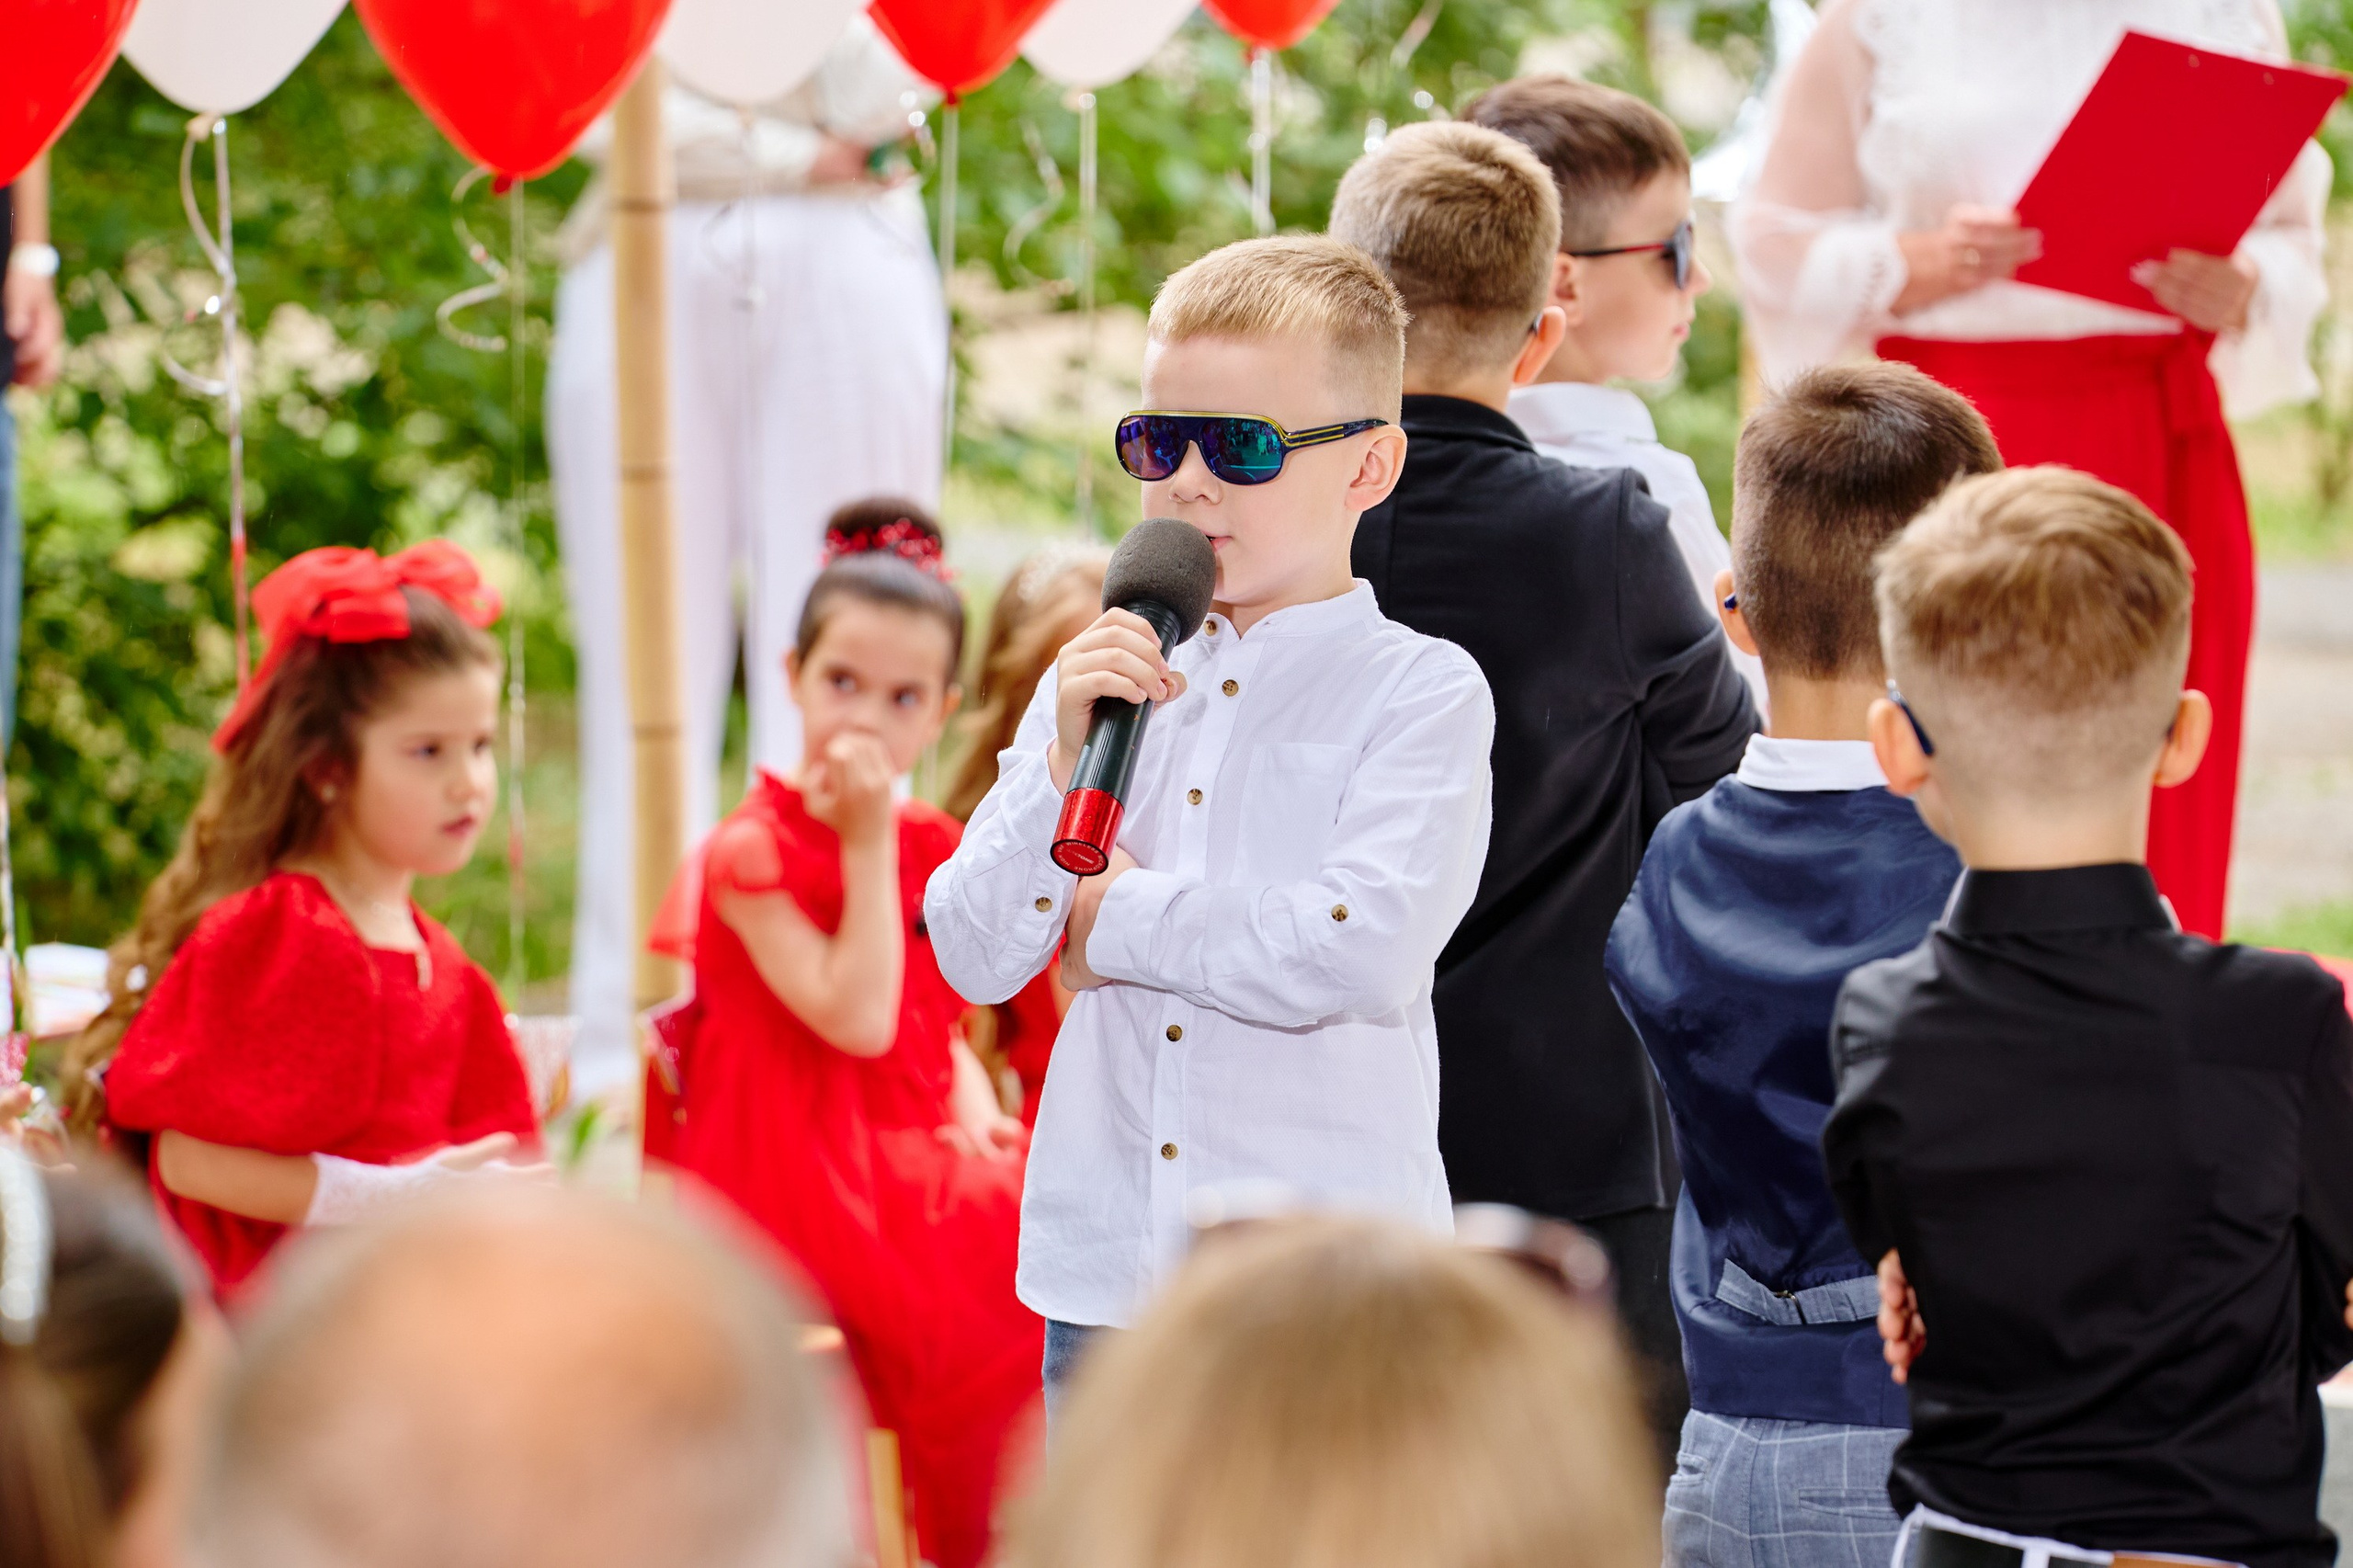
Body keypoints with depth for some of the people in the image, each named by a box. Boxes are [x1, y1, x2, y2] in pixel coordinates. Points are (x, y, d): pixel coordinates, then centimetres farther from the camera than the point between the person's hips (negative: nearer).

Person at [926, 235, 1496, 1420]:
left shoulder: (1423, 691, -4)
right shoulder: (1100, 680, 11)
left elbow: (1361, 950, -19)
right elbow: (975, 958, 5)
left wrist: (1118, 918, -7)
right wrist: (1065, 762, -9)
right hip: (1106, 1272, 5)